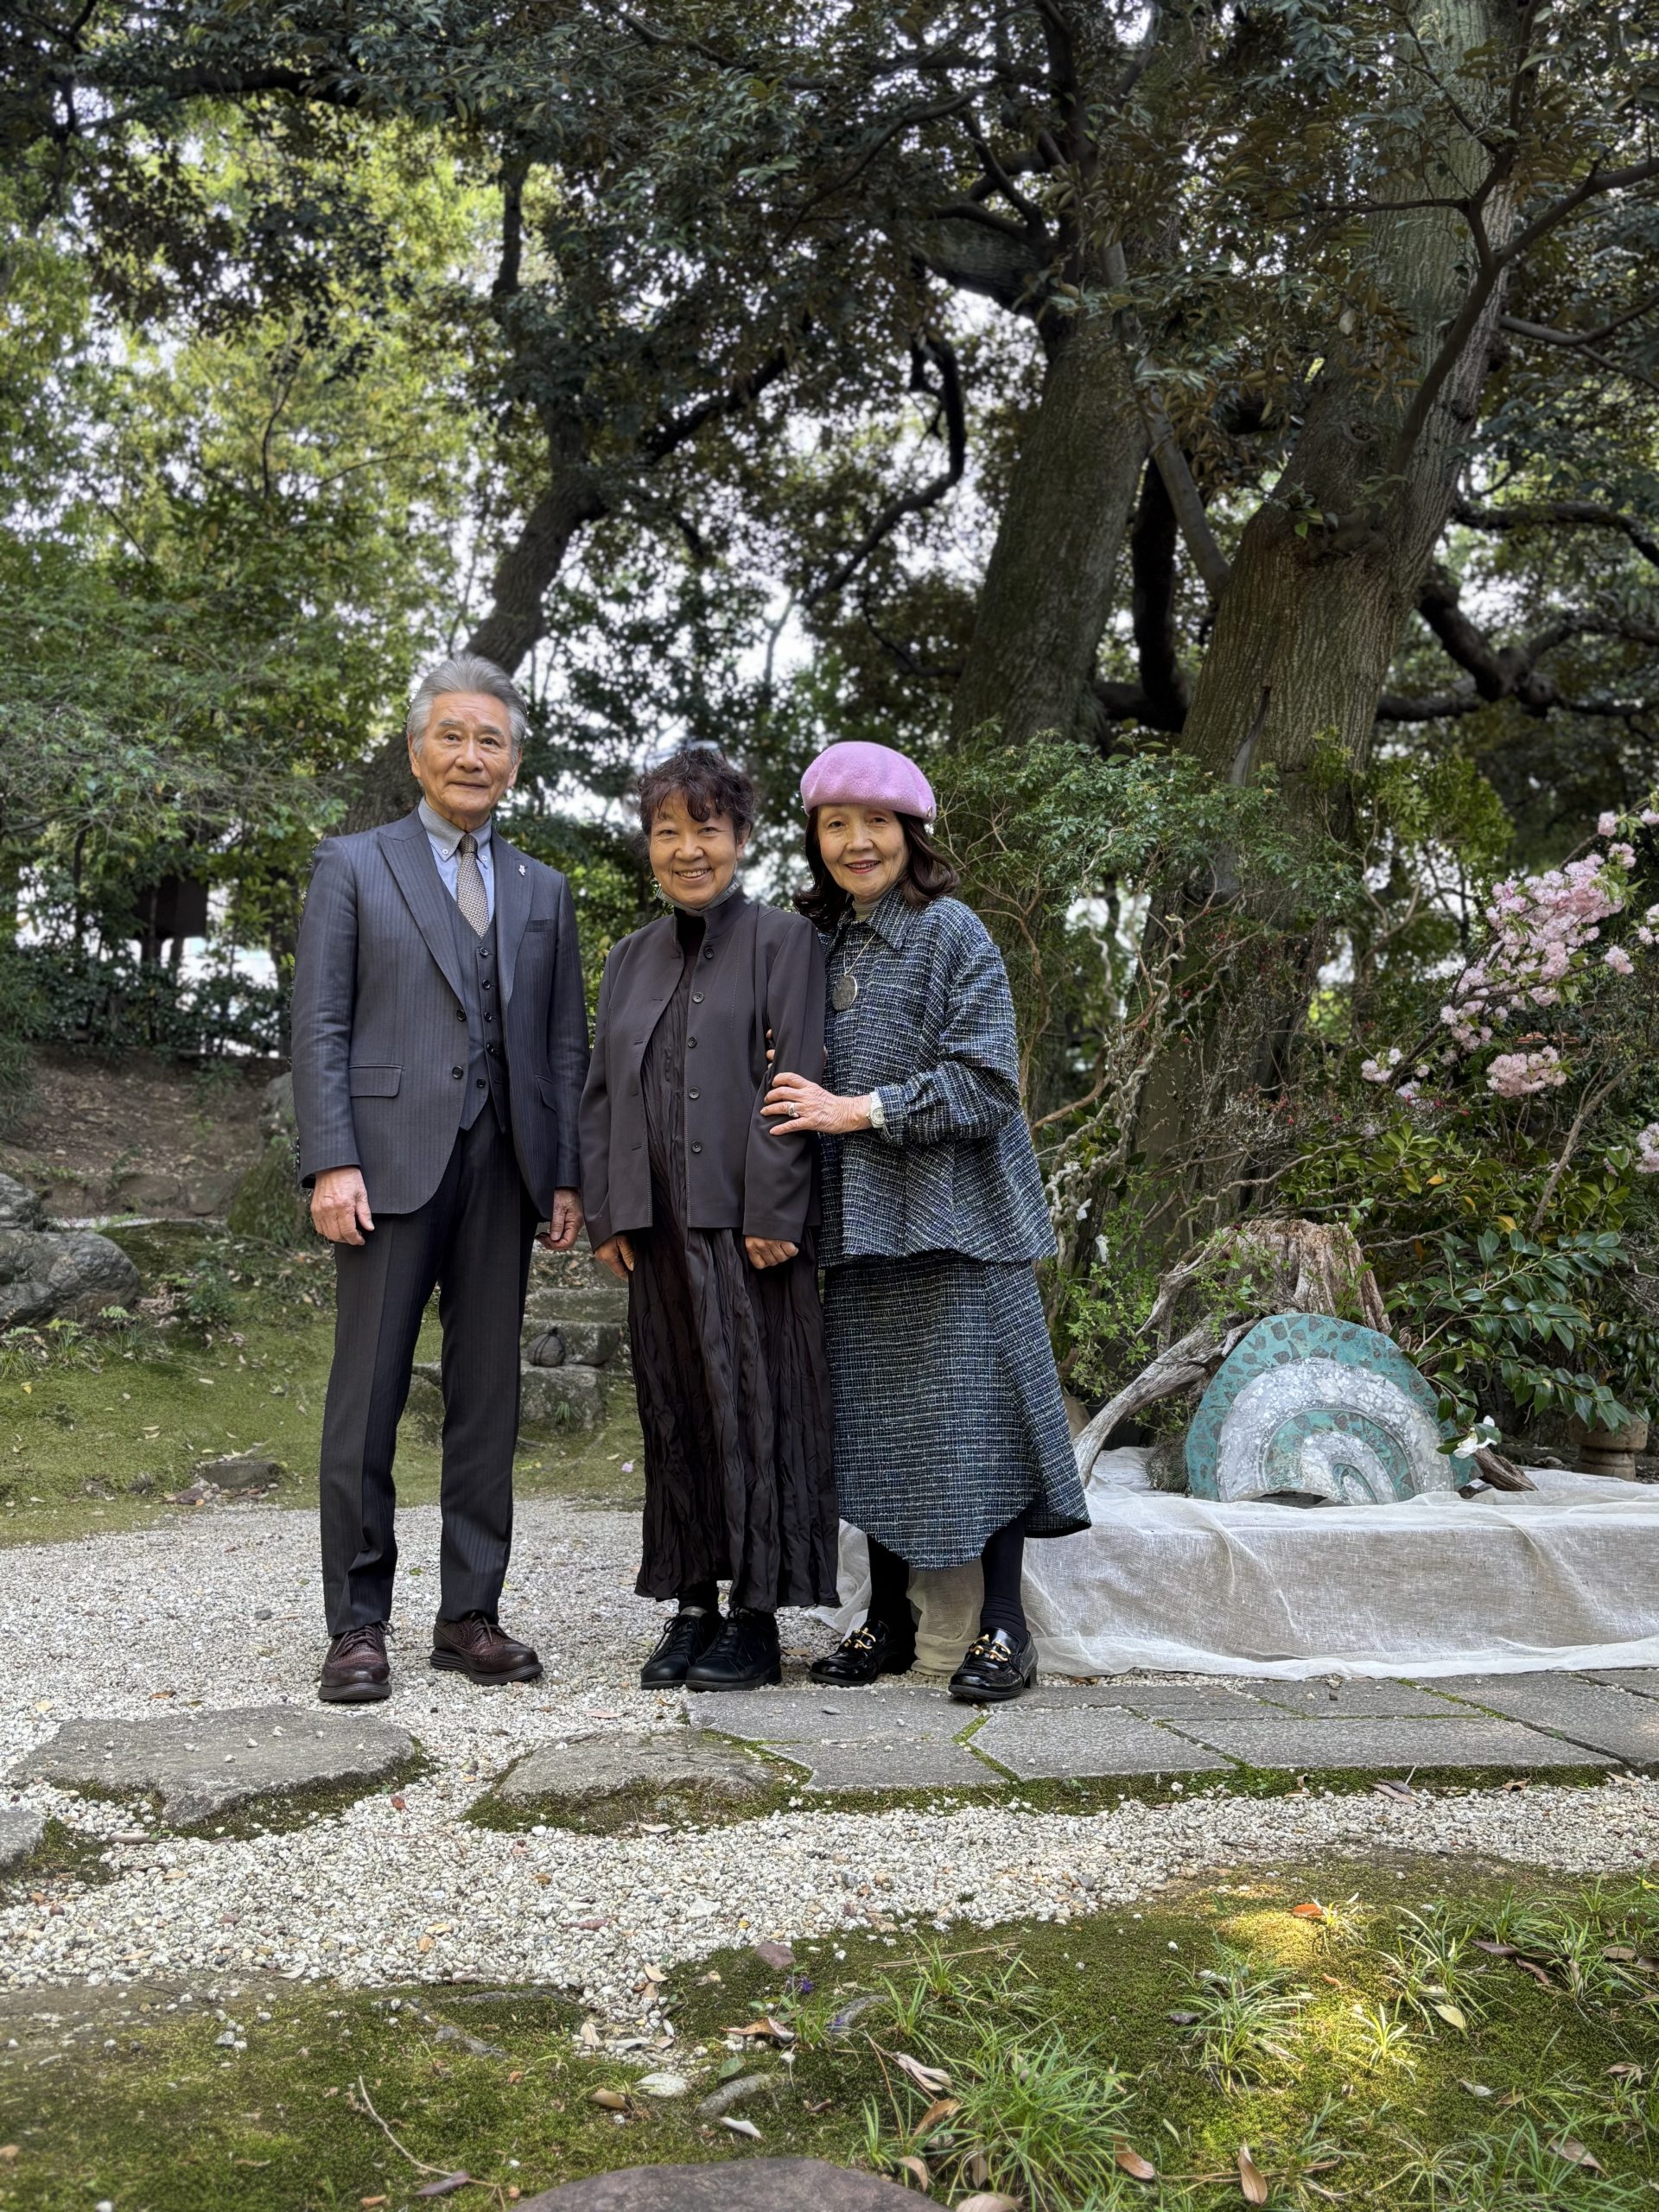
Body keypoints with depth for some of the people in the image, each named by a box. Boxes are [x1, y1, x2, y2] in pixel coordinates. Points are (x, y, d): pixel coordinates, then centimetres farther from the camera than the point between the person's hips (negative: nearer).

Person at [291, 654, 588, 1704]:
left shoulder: (544, 890, 17)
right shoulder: (353, 865, 7)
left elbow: (567, 1044, 13)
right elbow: (320, 1028, 0)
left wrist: (568, 1175, 4)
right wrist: (331, 1162, -11)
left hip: (504, 1166, 3)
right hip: (391, 1161, -3)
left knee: (489, 1396, 6)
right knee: (369, 1395, -1)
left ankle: (471, 1614, 15)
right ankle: (359, 1625, 8)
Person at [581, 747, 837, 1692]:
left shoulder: (784, 941, -1)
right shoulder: (631, 958, 16)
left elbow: (798, 1083, -9)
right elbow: (602, 1092, 16)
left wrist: (772, 1213, -15)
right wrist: (606, 1213, 7)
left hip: (749, 1223, -6)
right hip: (656, 1226, 6)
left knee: (754, 1410, -1)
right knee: (675, 1415, 9)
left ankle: (757, 1617, 9)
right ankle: (694, 1605, 20)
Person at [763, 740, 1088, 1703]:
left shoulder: (952, 931, -4)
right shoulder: (822, 942, 14)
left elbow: (984, 1077, -13)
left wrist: (860, 1110, -15)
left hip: (950, 1213, -6)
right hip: (857, 1219, 6)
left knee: (969, 1406, -4)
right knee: (873, 1422, 9)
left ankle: (1005, 1626, 7)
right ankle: (888, 1620, 19)